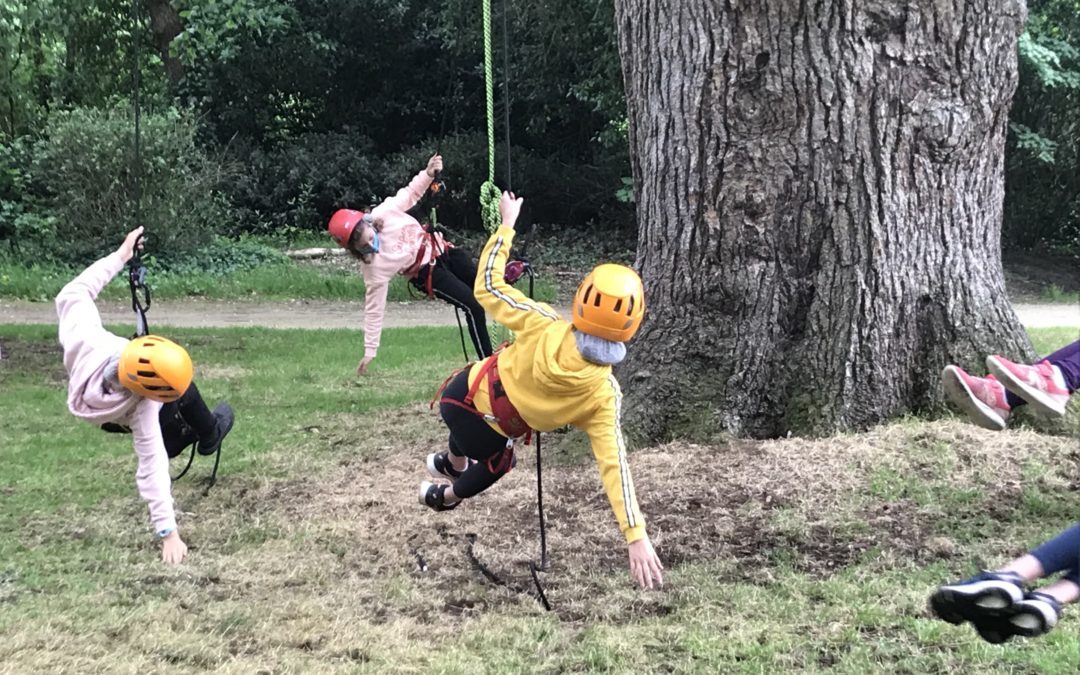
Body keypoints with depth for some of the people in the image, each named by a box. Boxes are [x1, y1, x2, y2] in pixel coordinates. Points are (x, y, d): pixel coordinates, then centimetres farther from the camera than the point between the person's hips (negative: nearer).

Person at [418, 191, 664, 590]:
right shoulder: (604, 395, -28)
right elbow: (614, 466, -30)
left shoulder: (543, 327, -31)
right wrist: (636, 537, -30)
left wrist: (507, 223, -9)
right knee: (497, 462, 37)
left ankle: (453, 463, 68)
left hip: (459, 396, 1)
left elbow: (486, 287, -18)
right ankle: (446, 496, 62)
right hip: (491, 432, -1)